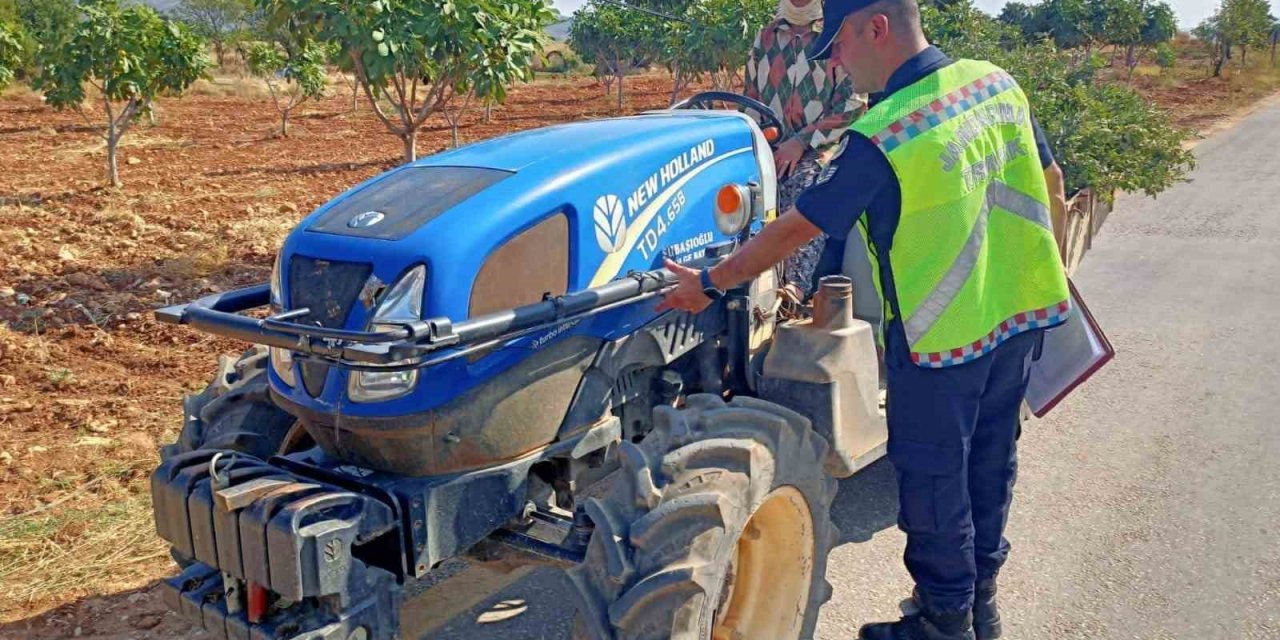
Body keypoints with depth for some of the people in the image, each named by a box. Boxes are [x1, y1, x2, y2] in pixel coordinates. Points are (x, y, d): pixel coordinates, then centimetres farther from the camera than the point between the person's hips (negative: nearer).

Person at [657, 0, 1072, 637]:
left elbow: (794, 229, -18)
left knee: (932, 479, 10)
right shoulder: (996, 82, -1)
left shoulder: (879, 138, -23)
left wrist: (711, 283, -7)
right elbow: (1051, 183, 10)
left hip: (943, 339, -7)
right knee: (990, 460, 20)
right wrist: (1039, 261, 26)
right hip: (1019, 317, 8)